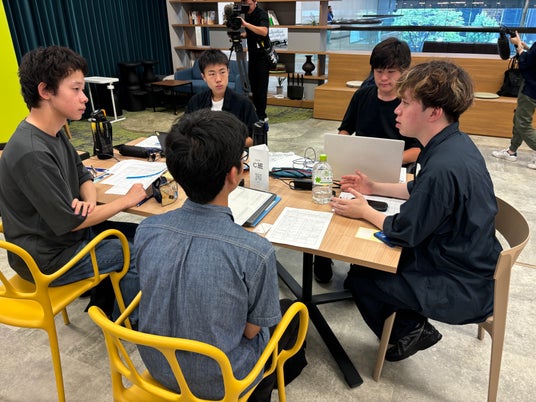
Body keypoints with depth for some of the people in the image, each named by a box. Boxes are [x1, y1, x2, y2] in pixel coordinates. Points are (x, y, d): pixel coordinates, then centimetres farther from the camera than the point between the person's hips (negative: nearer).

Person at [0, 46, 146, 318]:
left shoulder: (54, 133, -1)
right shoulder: (31, 154, -31)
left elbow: (82, 175, 10)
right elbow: (69, 222, -26)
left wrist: (89, 201, -14)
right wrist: (127, 200, -15)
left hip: (67, 233, 9)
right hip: (48, 258, -8)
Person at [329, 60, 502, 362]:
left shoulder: (444, 166, -33)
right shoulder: (453, 144, -3)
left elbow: (404, 233, -23)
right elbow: (420, 191, 14)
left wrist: (365, 212, -7)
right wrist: (374, 188, 9)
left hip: (462, 288, -9)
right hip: (466, 262, 9)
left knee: (361, 278, 3)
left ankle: (408, 331, 25)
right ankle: (414, 325, 27)